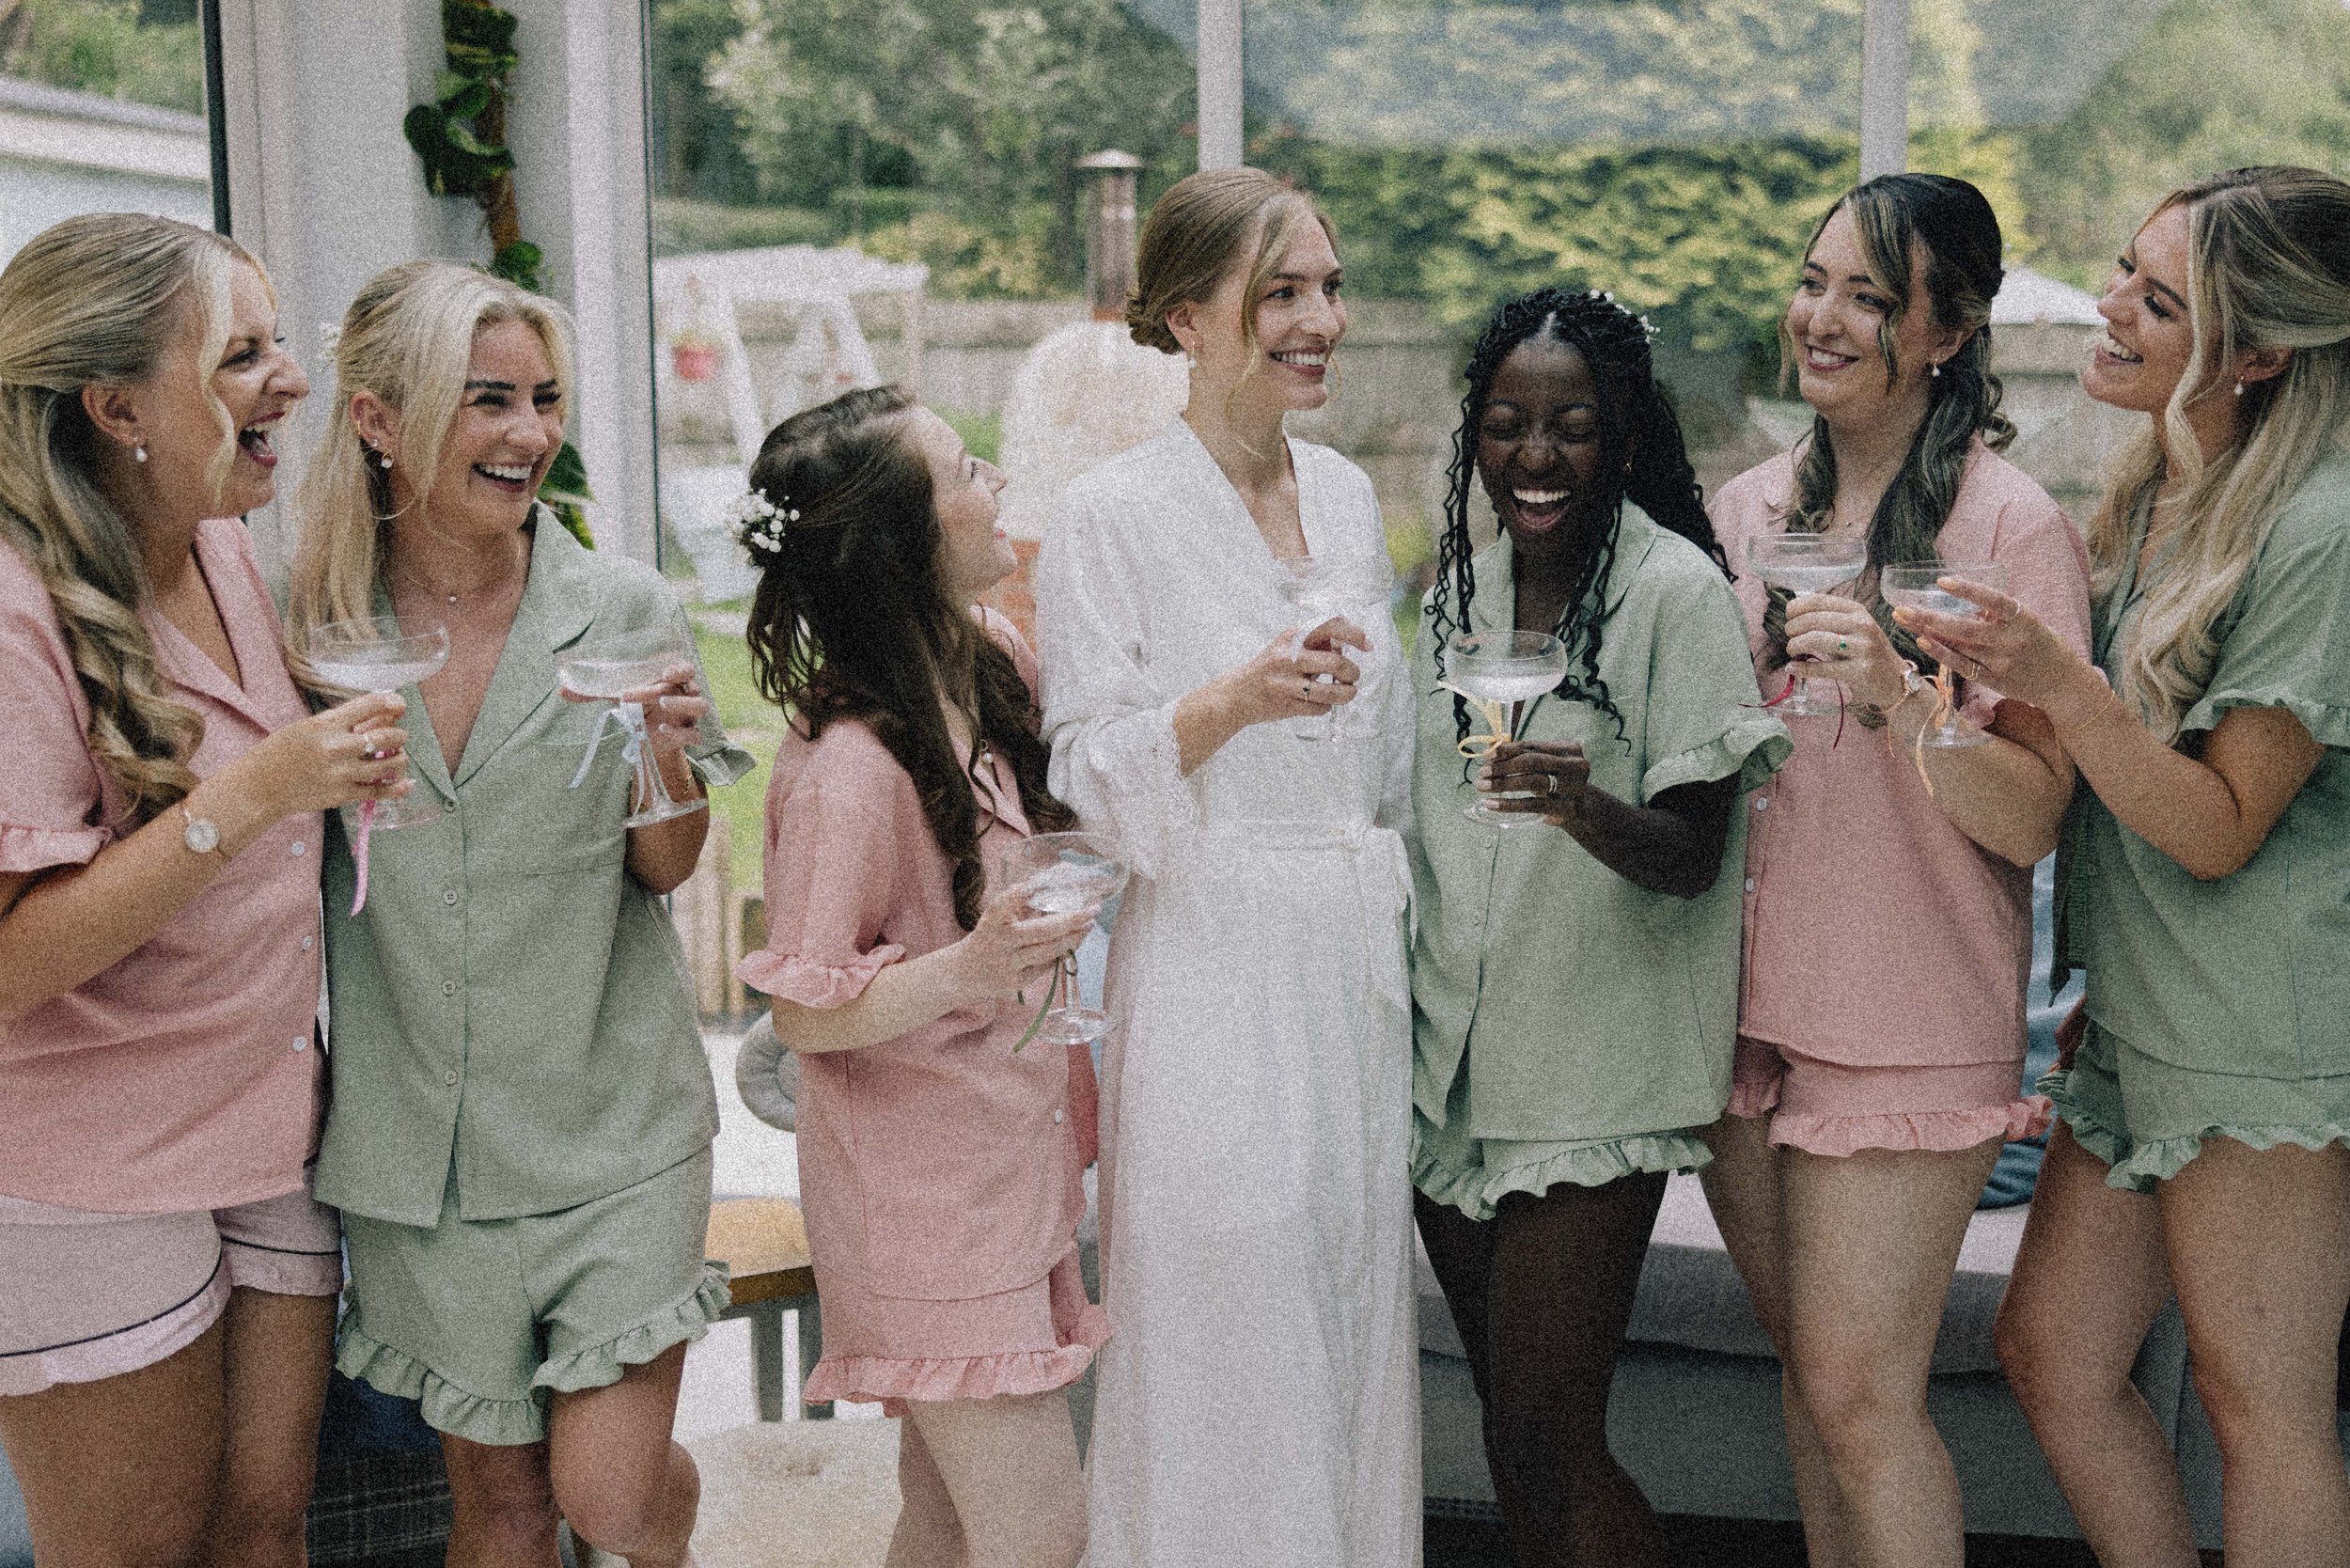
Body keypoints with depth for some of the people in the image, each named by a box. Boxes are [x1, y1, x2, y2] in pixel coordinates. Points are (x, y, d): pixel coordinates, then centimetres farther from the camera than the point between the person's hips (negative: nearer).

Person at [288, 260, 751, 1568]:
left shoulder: (627, 609, -6)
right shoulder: (314, 623, -4)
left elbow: (665, 870, 0)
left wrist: (672, 761, -18)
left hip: (615, 1121, -1)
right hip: (422, 1137, 1)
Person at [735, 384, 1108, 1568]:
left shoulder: (996, 664, 2)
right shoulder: (848, 763, -24)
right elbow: (802, 1013, -20)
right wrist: (968, 970, -32)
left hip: (1015, 1158, 8)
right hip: (919, 1188, -8)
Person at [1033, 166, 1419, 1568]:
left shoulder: (1347, 493, 11)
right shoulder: (1112, 517, -8)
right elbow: (1085, 778, -13)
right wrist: (1234, 702, -28)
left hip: (1359, 965, 6)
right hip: (1213, 971, -6)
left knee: (1359, 1319, 13)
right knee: (1231, 1348, -1)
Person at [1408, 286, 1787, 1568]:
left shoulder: (1676, 588, -11)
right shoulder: (1462, 583, 8)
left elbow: (1693, 857, -15)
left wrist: (1586, 806, -34)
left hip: (1593, 1069, -6)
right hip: (1451, 1058, 6)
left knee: (1544, 1451, -6)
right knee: (1514, 1440, 13)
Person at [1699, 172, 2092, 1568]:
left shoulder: (2012, 525, -10)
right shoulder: (1750, 508, 8)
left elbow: (2030, 820, -15)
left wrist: (1899, 692, -29)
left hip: (1907, 1023, -6)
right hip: (1744, 1005, 6)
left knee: (1860, 1396, -4)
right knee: (1813, 1376, 15)